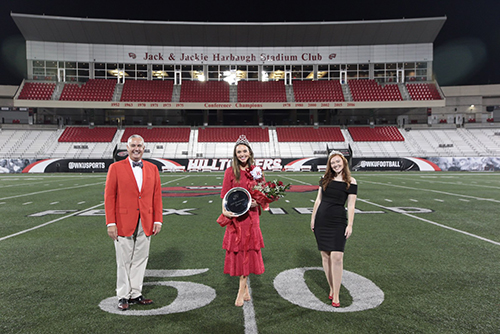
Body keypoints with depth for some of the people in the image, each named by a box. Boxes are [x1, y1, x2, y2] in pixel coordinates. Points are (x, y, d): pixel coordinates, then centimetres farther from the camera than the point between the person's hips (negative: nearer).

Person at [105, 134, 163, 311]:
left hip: (145, 224, 3)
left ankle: (135, 294, 25)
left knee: (140, 260, 11)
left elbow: (157, 196, 8)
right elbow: (109, 197, -3)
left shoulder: (152, 169, 8)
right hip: (124, 223, -3)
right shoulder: (116, 168, -1)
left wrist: (158, 220, 2)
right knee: (124, 262, 7)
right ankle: (123, 296, 22)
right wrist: (111, 223, -9)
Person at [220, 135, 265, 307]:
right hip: (235, 217, -1)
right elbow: (225, 195, -1)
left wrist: (257, 202, -10)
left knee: (247, 251, 4)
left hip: (251, 216, 1)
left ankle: (241, 292, 17)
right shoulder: (230, 172, 0)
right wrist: (225, 210, -18)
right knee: (237, 252, 5)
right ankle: (245, 290, 23)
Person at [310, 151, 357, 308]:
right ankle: (332, 289, 21)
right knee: (325, 256, 7)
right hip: (321, 220, 4)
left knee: (336, 256, -10)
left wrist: (350, 225, -6)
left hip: (338, 222, -3)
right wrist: (313, 217, 11)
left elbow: (351, 205, -2)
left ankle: (336, 295, 1)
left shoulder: (351, 182, -1)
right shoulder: (325, 178, 7)